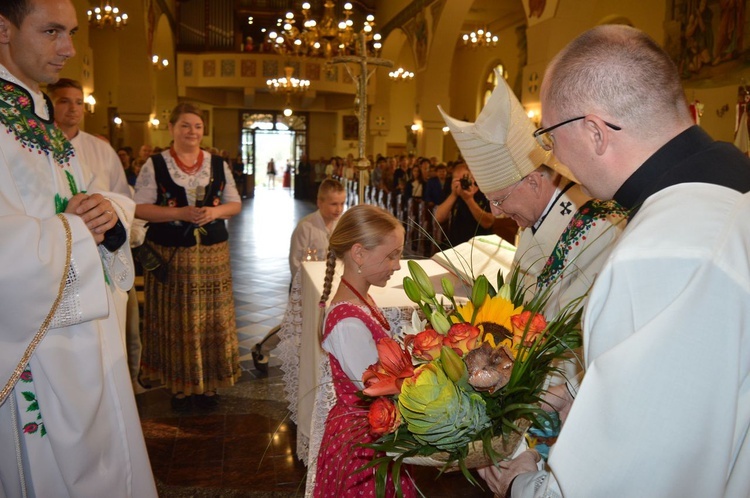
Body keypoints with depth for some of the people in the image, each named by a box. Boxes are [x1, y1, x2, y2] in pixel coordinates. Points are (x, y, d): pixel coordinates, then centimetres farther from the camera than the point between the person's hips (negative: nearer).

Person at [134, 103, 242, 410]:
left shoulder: (218, 165, 7)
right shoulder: (155, 165, -1)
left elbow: (235, 204, 10)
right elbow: (140, 208, -5)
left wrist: (215, 212, -11)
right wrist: (180, 214, -18)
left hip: (212, 252, 3)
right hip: (169, 255, -2)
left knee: (211, 320, 6)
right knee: (175, 322, 4)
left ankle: (207, 384, 21)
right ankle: (178, 385, 20)